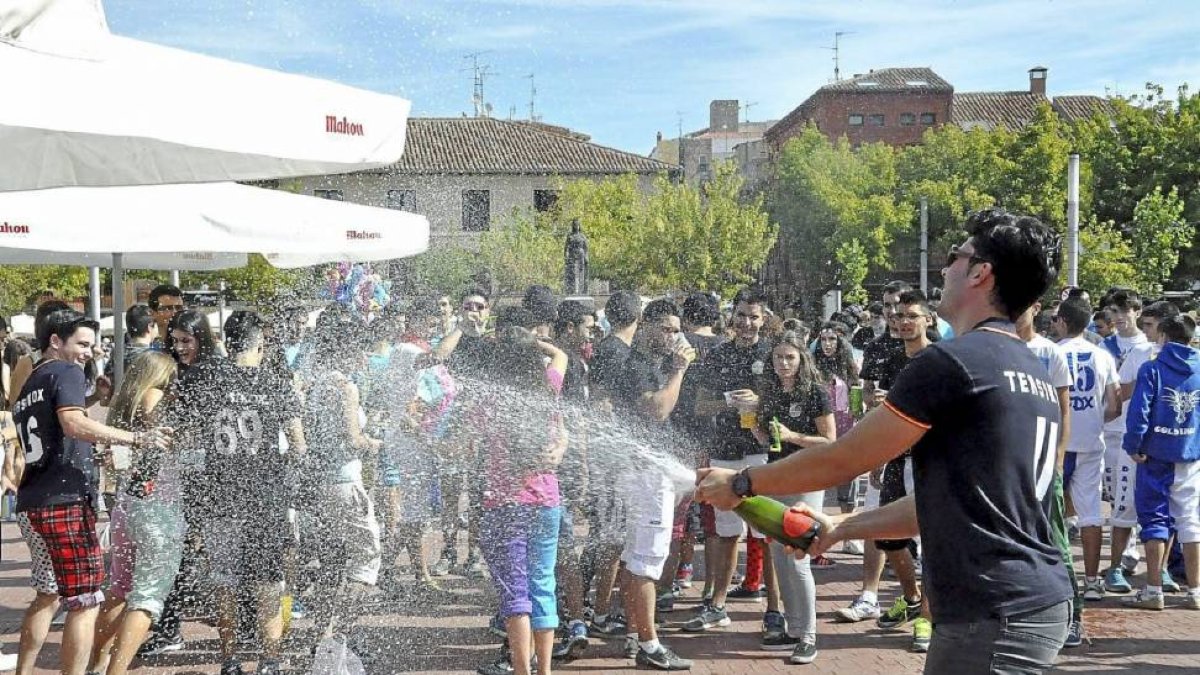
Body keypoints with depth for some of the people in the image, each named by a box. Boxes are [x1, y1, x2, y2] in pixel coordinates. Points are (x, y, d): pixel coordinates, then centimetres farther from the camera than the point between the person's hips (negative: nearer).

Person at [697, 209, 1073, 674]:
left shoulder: (953, 362, -12)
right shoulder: (1034, 374, 16)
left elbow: (842, 460, -5)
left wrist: (741, 483, 8)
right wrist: (840, 528, 23)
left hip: (994, 618, -9)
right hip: (1040, 600, 9)